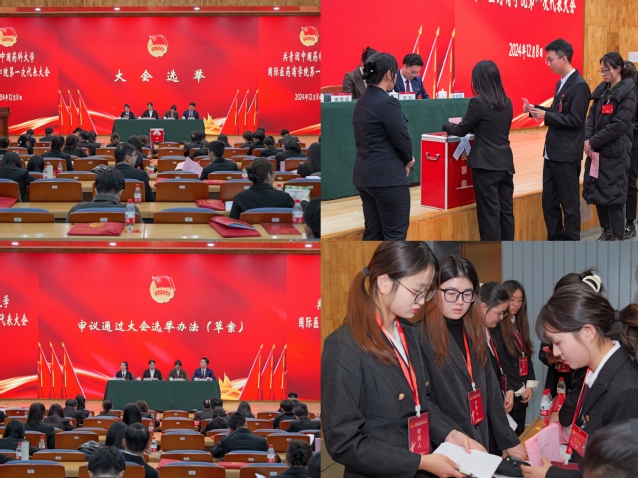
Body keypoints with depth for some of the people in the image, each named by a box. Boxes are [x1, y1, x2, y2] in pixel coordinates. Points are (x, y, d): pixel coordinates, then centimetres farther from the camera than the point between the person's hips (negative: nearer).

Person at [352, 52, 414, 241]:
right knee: (395, 233, -2)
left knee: (373, 232, 12)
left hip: (365, 174, 9)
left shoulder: (361, 102, 11)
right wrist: (407, 160, 6)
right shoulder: (388, 103, -17)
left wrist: (402, 160, 8)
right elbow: (402, 139, -15)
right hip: (387, 176, -9)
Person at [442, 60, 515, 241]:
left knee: (489, 213, -2)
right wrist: (462, 123, 29)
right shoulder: (507, 103, 8)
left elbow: (461, 130, -2)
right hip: (505, 163, 6)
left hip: (486, 164, -6)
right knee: (506, 211, 10)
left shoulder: (478, 102, -12)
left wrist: (447, 125, 19)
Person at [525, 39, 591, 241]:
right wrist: (537, 110, 5)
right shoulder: (561, 83, 13)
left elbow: (575, 120, -20)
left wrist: (546, 116, -22)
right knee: (549, 201, 12)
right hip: (552, 152, 9)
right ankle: (555, 242, 21)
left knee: (569, 203, 0)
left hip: (567, 155, -9)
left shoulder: (579, 85, -16)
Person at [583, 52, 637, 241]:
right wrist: (587, 139, -8)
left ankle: (619, 237, 4)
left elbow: (619, 125, -16)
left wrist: (594, 142, -17)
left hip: (616, 152, -7)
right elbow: (592, 117, 9)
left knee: (614, 194, -4)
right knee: (596, 192, 9)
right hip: (596, 150, 7)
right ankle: (607, 231, 23)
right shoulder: (602, 90, 12)